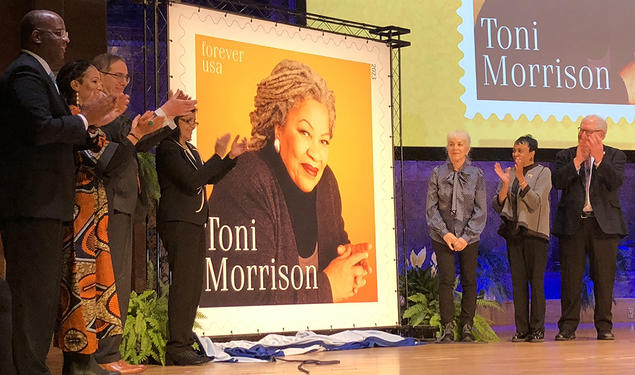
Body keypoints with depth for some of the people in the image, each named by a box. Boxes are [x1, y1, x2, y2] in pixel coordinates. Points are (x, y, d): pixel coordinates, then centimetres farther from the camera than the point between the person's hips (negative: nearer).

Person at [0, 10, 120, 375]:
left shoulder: (40, 75, 23)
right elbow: (40, 128, -23)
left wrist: (92, 124, 8)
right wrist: (84, 119, -9)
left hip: (46, 205, 11)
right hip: (33, 204, -11)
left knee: (44, 292, 14)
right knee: (33, 292, -8)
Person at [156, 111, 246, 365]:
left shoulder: (190, 150, 19)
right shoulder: (167, 149, -9)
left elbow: (210, 178, 22)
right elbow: (191, 181, -18)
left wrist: (232, 157, 11)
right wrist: (219, 156, -15)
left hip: (194, 222, 9)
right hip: (178, 222, -9)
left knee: (193, 285, 7)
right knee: (183, 284, -12)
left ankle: (184, 343, 11)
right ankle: (176, 348, -11)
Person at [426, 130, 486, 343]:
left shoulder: (477, 174, 2)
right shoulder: (438, 173, 3)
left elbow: (481, 210, 0)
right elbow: (431, 207, 1)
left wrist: (466, 237, -9)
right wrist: (445, 233, -9)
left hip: (469, 238, 1)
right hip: (442, 237, 0)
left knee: (469, 281, 2)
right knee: (446, 280, -7)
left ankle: (467, 328, 10)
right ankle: (447, 328, -3)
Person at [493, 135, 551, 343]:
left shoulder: (542, 172, 0)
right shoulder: (508, 173, 12)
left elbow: (535, 202, -12)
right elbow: (497, 206, 6)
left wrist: (521, 179, -19)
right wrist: (505, 184, -9)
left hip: (535, 232, -4)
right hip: (513, 232, 4)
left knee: (536, 281, -5)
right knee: (518, 282, 3)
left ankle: (537, 329, -2)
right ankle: (521, 330, 6)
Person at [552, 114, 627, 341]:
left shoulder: (614, 156, 7)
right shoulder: (566, 156, 9)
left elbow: (616, 182, -10)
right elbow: (557, 182, -7)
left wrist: (599, 158, -15)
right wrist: (578, 160, -10)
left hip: (604, 225, 0)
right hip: (572, 223, 0)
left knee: (604, 277, 2)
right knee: (570, 277, 1)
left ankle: (604, 326, 10)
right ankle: (568, 326, 6)